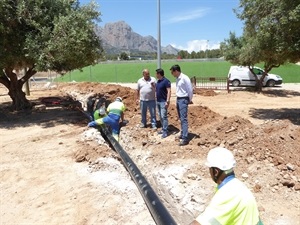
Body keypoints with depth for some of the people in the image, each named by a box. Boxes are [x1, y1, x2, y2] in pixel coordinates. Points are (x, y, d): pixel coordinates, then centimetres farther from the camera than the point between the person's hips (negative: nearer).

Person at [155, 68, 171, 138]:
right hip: (158, 101, 9)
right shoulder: (158, 81, 12)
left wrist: (167, 101, -23)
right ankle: (163, 129, 22)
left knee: (164, 116, -8)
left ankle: (165, 131, -4)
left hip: (163, 102, -9)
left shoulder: (166, 81, -14)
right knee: (160, 116, 13)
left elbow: (169, 91, -18)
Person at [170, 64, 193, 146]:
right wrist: (177, 99, 14)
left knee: (184, 119, -11)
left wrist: (190, 100, -4)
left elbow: (190, 90, -14)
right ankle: (182, 134, 28)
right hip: (178, 99, 9)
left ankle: (185, 138, -10)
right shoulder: (177, 79, 9)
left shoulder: (184, 78, -17)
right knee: (181, 118, 16)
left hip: (183, 100, -9)